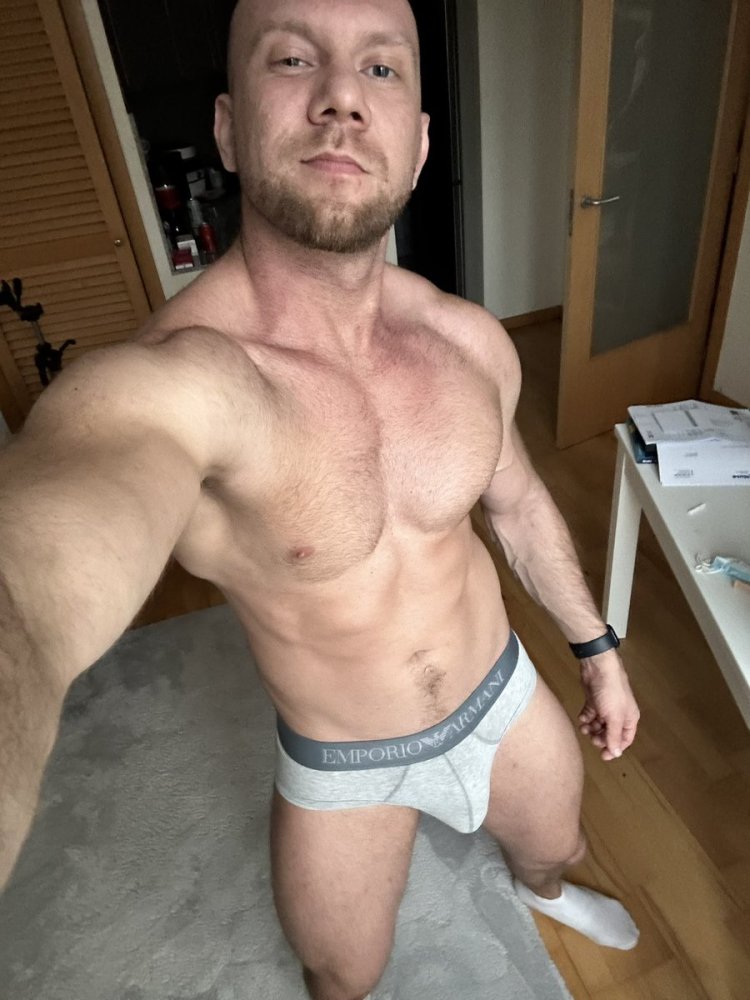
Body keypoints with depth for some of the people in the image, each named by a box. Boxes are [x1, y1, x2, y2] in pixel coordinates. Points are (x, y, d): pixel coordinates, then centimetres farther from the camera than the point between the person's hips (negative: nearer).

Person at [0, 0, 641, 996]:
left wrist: (597, 647, 12)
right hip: (344, 769, -3)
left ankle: (544, 891, 76)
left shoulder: (472, 341, -15)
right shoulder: (164, 385, -33)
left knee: (558, 844, 34)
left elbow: (517, 500, 1)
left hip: (506, 694, 5)